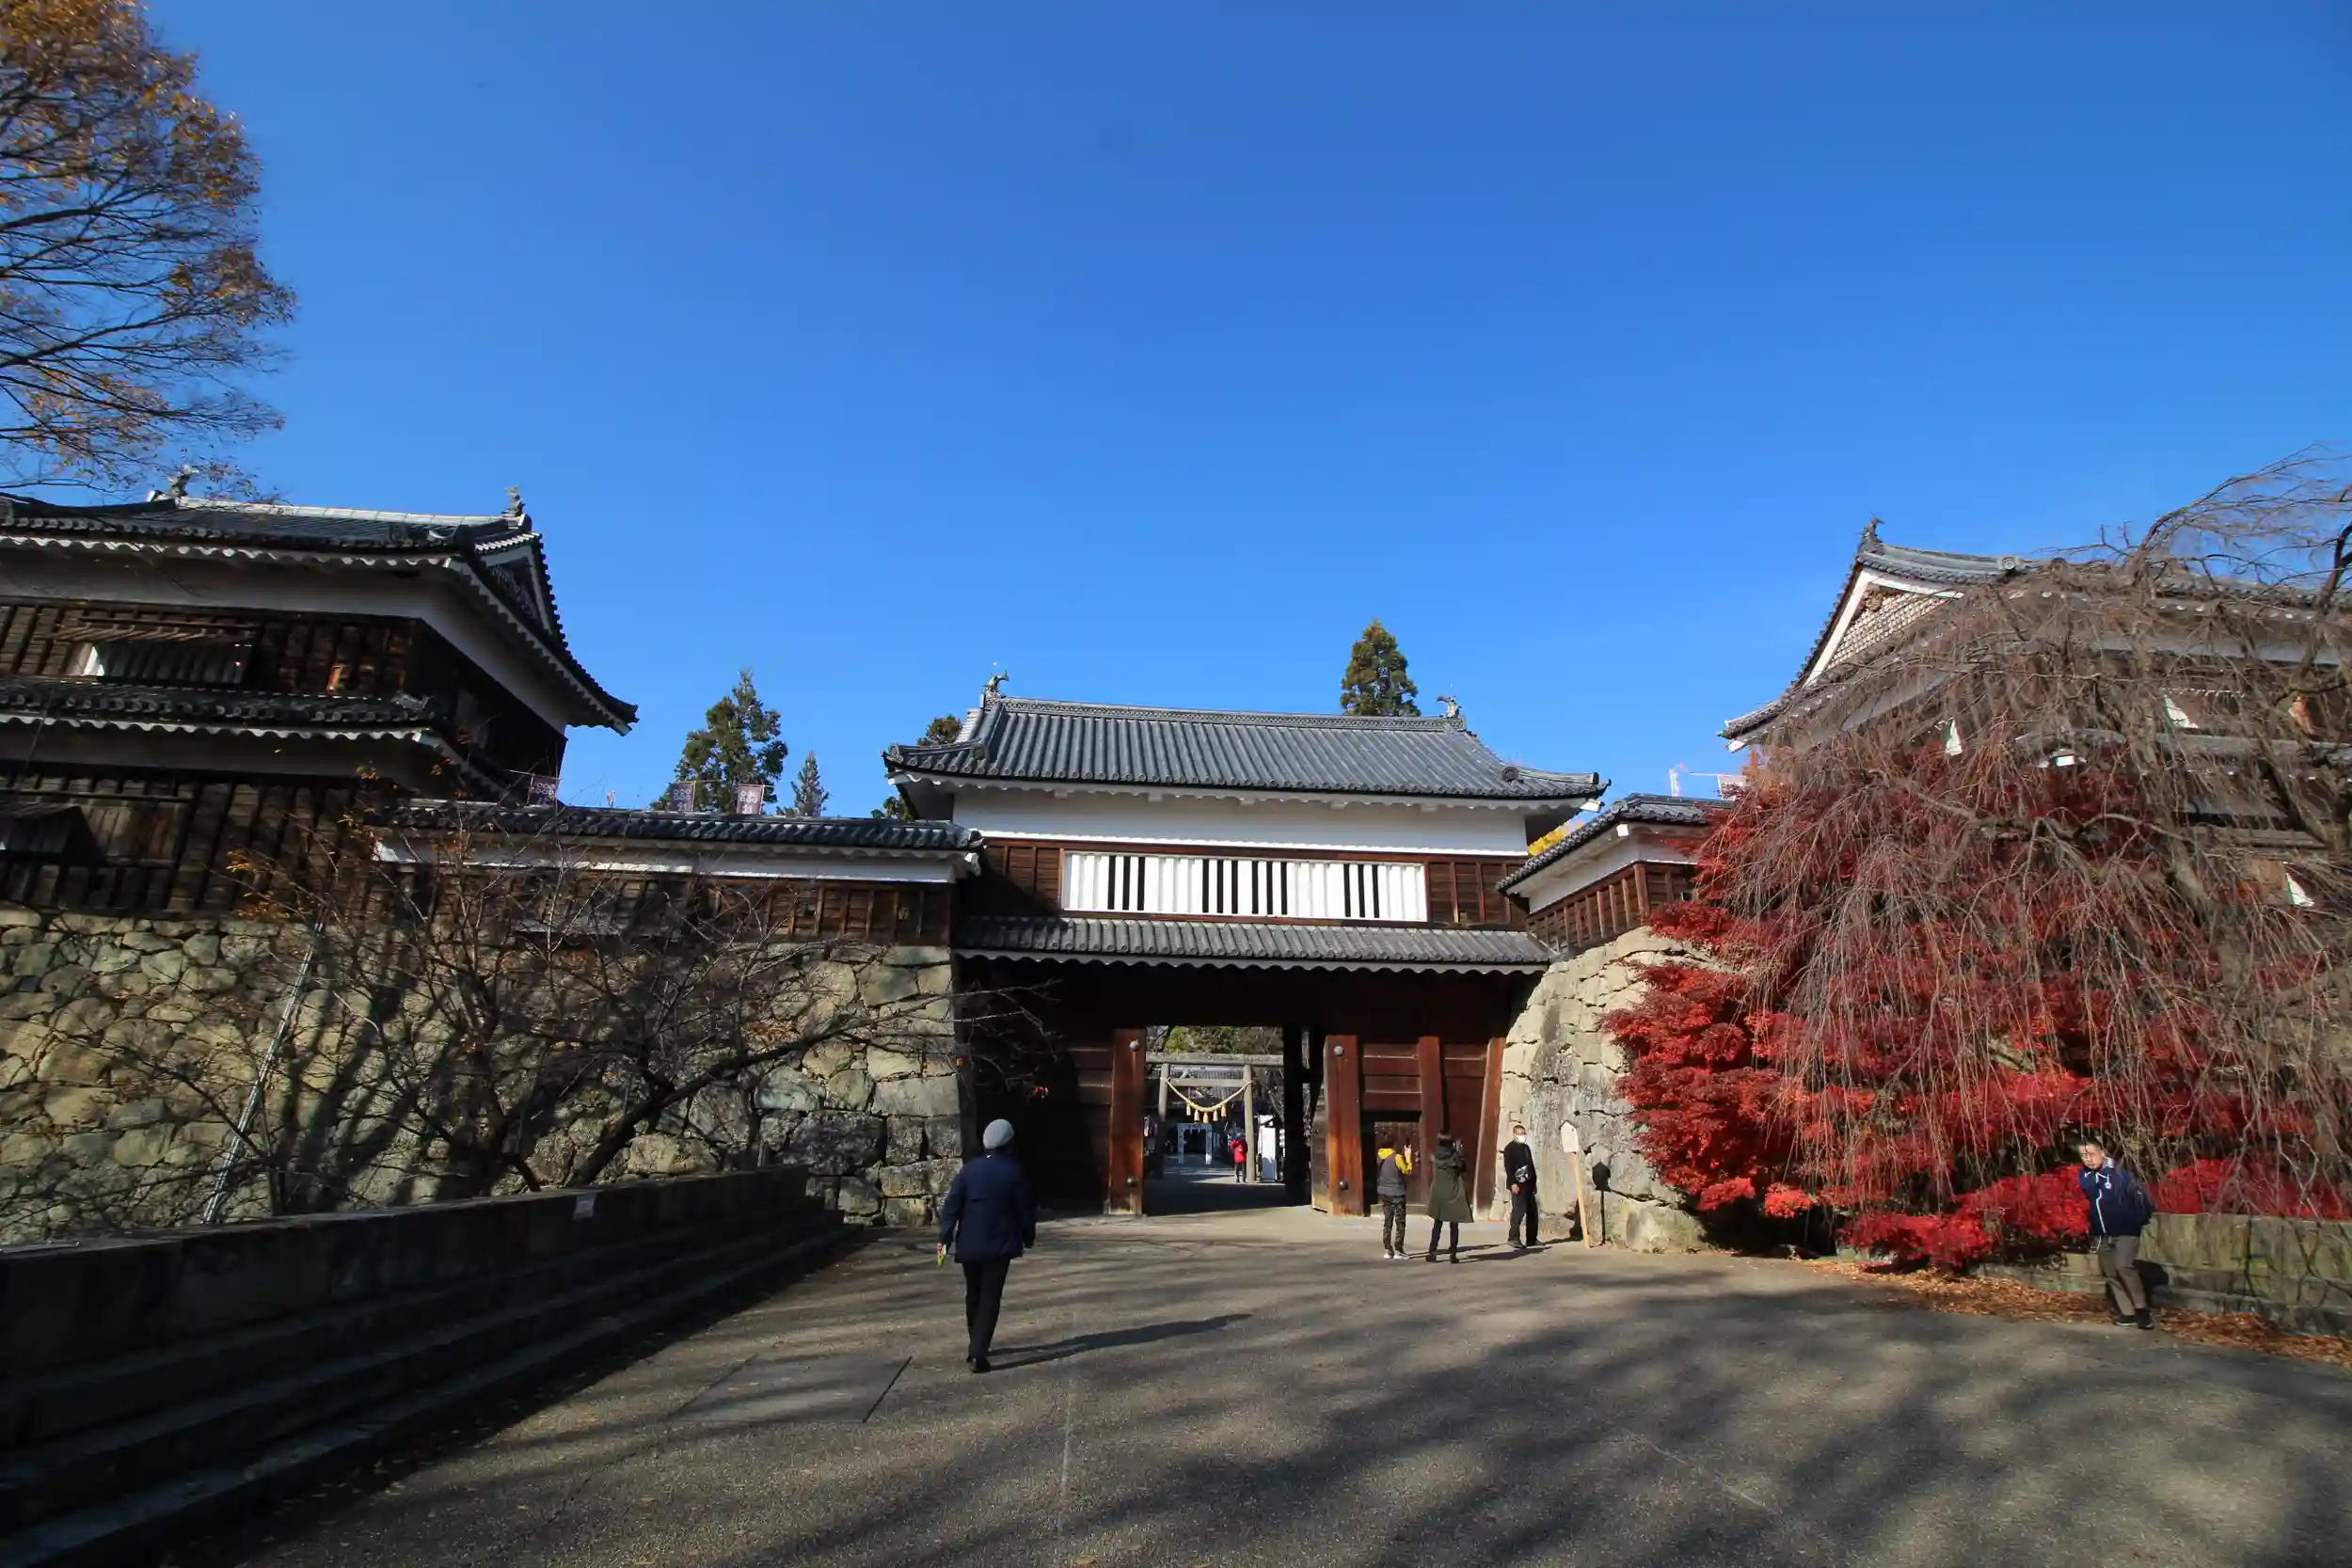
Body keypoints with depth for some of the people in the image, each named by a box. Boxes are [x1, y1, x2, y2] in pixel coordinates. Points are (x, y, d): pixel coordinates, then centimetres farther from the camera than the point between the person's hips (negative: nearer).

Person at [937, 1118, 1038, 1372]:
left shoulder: (969, 1169, -1)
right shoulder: (1015, 1172, -6)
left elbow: (952, 1205, -5)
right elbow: (1025, 1209, -2)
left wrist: (944, 1238, -2)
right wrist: (1028, 1237, 12)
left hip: (970, 1244, 3)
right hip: (1000, 1245, -3)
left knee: (974, 1296, 18)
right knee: (990, 1298, 1)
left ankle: (976, 1347, 31)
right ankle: (978, 1353, -10)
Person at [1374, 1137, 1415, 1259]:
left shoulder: (1380, 1157, 2)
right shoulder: (1397, 1157, -15)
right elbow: (1408, 1171, -5)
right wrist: (1408, 1157, 4)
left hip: (1384, 1193, 6)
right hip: (1397, 1194, -6)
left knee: (1387, 1223, 10)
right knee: (1400, 1223, 2)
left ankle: (1387, 1250, 11)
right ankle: (1398, 1251, 0)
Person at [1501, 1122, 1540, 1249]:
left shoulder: (1526, 1147, 17)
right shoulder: (1509, 1148, -6)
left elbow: (1531, 1165, 20)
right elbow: (1508, 1167, -13)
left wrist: (1534, 1182, 16)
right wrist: (1513, 1183, -20)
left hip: (1528, 1184, 8)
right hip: (1517, 1184, -8)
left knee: (1532, 1211, 8)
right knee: (1519, 1210, -12)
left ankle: (1531, 1239, 15)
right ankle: (1514, 1238, -9)